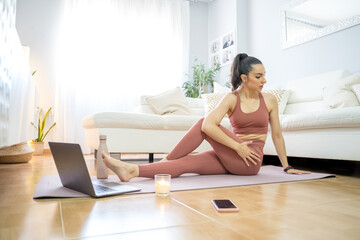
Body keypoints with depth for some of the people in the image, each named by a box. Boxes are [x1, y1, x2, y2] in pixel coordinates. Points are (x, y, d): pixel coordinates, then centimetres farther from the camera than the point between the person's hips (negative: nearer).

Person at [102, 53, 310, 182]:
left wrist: (287, 167, 11)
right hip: (230, 157, 2)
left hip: (250, 162, -2)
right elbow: (209, 125, -19)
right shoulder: (232, 98, -3)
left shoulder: (270, 99, 1)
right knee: (192, 150, -24)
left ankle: (166, 161, -14)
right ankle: (132, 171, -27)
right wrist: (237, 146, -23)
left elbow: (277, 135, 8)